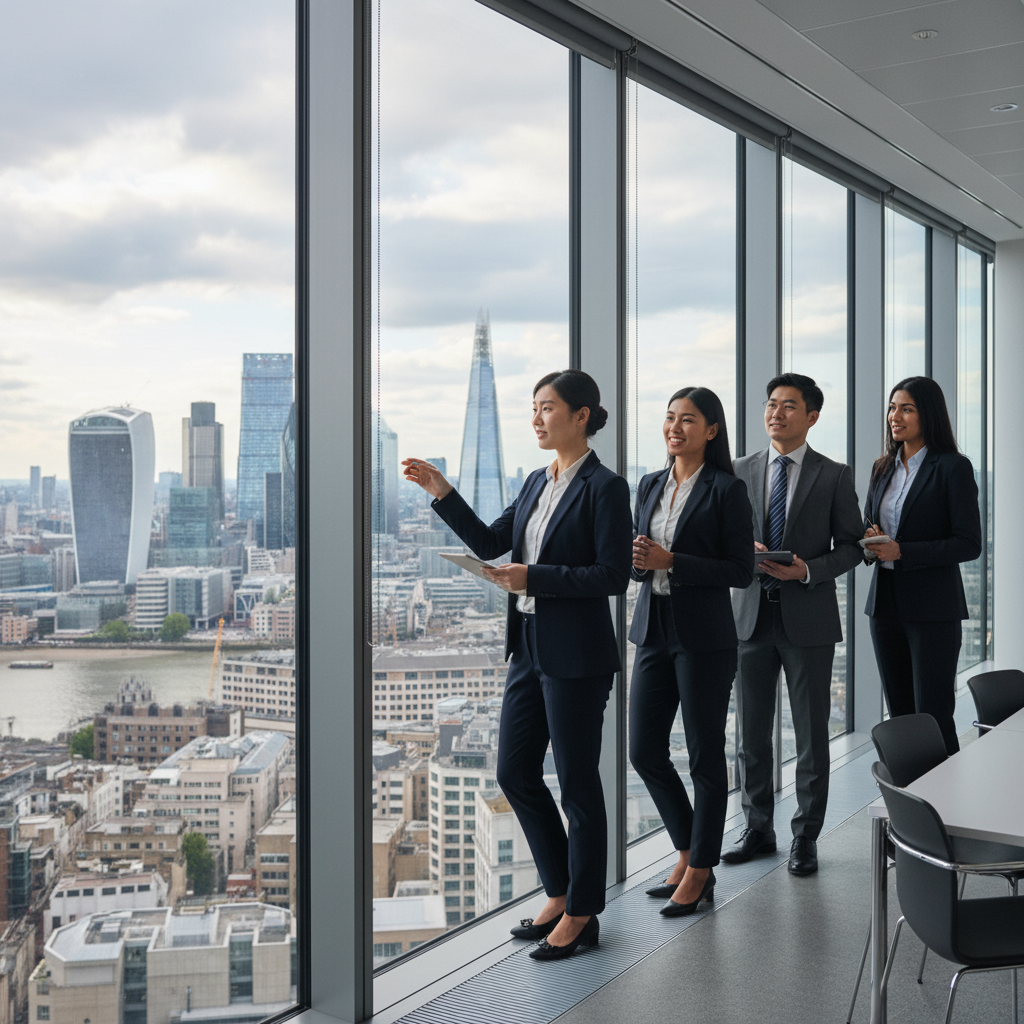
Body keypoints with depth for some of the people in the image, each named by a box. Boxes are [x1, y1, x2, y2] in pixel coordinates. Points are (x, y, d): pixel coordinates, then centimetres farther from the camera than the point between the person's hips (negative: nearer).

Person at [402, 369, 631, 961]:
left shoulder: (605, 487, -12)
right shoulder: (537, 483, 12)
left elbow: (614, 576, -17)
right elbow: (490, 543, 13)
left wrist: (535, 578, -19)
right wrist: (443, 494, 4)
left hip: (576, 657, -9)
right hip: (530, 648, 9)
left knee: (577, 783, 3)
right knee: (515, 772, 13)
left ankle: (581, 914, 19)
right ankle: (561, 895, 29)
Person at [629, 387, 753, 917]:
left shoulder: (726, 490, -7)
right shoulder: (650, 485, 12)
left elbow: (741, 570, -11)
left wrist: (671, 561, -18)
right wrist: (637, 560, -7)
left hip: (704, 637, -6)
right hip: (653, 631, 7)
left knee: (706, 755, 4)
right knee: (644, 752, 9)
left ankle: (699, 873, 17)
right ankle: (689, 854, 28)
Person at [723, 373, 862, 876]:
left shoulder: (834, 476, 0)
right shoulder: (741, 471, 8)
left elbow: (850, 547, 0)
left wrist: (808, 570, -17)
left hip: (808, 616, -3)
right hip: (751, 613, 3)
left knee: (811, 735, 5)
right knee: (751, 732, 10)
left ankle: (805, 838, 18)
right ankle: (758, 829, 25)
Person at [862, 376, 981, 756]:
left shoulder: (953, 467, -8)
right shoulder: (883, 468, 12)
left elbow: (969, 544, -12)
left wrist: (901, 551, -19)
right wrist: (870, 544, -6)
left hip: (932, 607, -6)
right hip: (885, 603, 6)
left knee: (933, 717, -5)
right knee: (899, 714, 11)